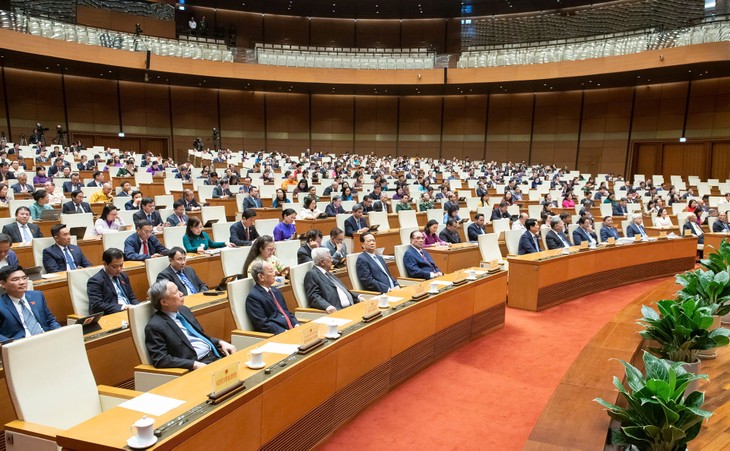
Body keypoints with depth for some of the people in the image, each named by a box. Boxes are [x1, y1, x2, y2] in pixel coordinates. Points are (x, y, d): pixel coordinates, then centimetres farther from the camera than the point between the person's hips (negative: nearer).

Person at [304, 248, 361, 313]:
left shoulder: (327, 273, 23)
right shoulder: (312, 274, -3)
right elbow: (314, 297, -14)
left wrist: (358, 297, 12)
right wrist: (327, 306, -31)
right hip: (335, 311, -9)